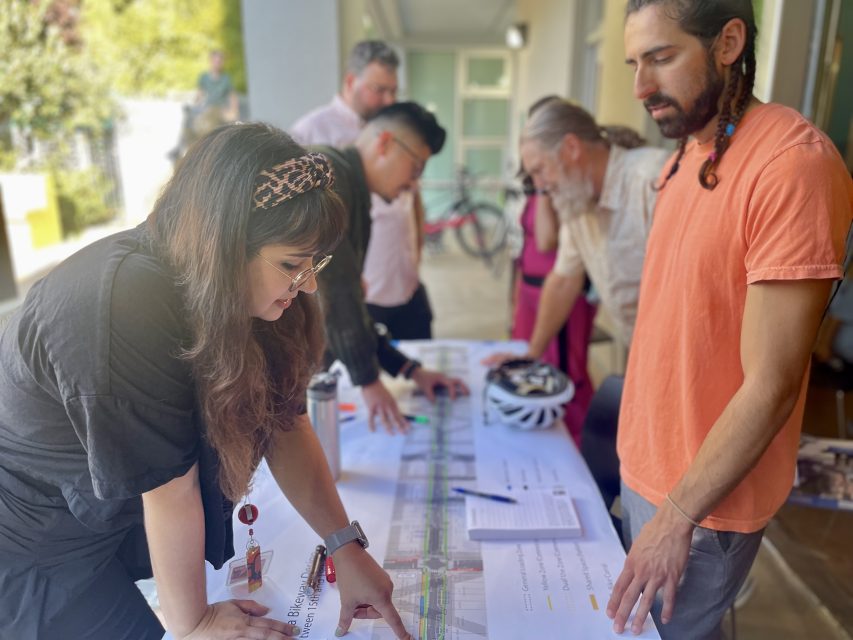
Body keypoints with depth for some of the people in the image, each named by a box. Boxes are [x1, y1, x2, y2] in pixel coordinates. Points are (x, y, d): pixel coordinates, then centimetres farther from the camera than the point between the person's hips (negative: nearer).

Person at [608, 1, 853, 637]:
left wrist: (678, 515, -18)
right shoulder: (688, 155, 5)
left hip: (706, 494, -7)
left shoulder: (793, 163, -22)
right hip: (646, 462, 7)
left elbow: (771, 387, -23)